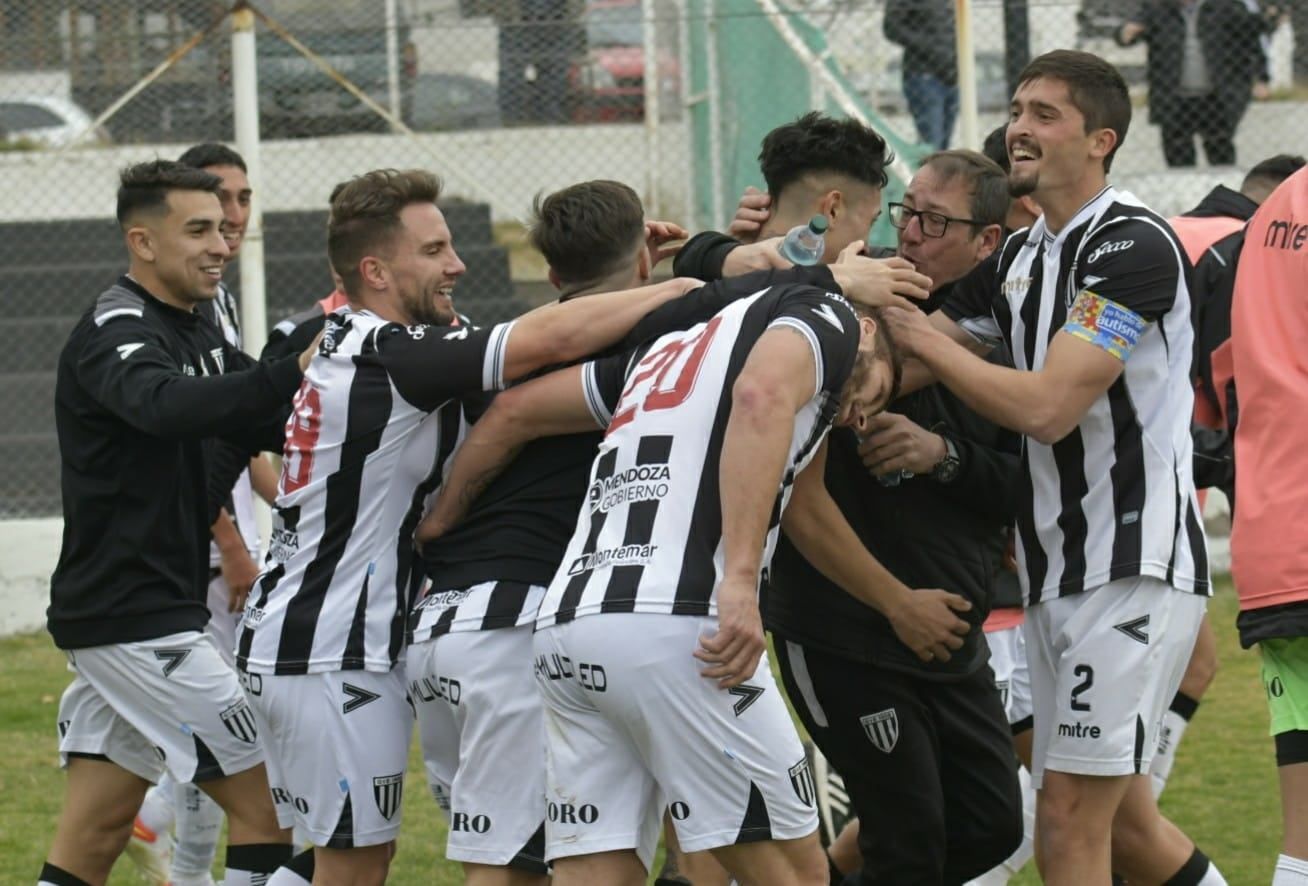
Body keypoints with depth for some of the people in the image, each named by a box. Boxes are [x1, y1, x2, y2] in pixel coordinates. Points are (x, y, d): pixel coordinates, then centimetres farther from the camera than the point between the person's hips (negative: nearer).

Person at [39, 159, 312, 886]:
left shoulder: (195, 334, 16)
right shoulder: (115, 332, -15)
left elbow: (265, 424, 10)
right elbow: (166, 407, -36)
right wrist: (292, 372, -46)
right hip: (131, 618, -9)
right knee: (267, 805, -8)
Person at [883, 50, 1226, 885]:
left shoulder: (1134, 244, -13)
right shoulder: (1022, 257, 15)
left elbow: (1047, 407, -21)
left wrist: (922, 335, -15)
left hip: (1135, 571, -9)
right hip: (1060, 572, 9)